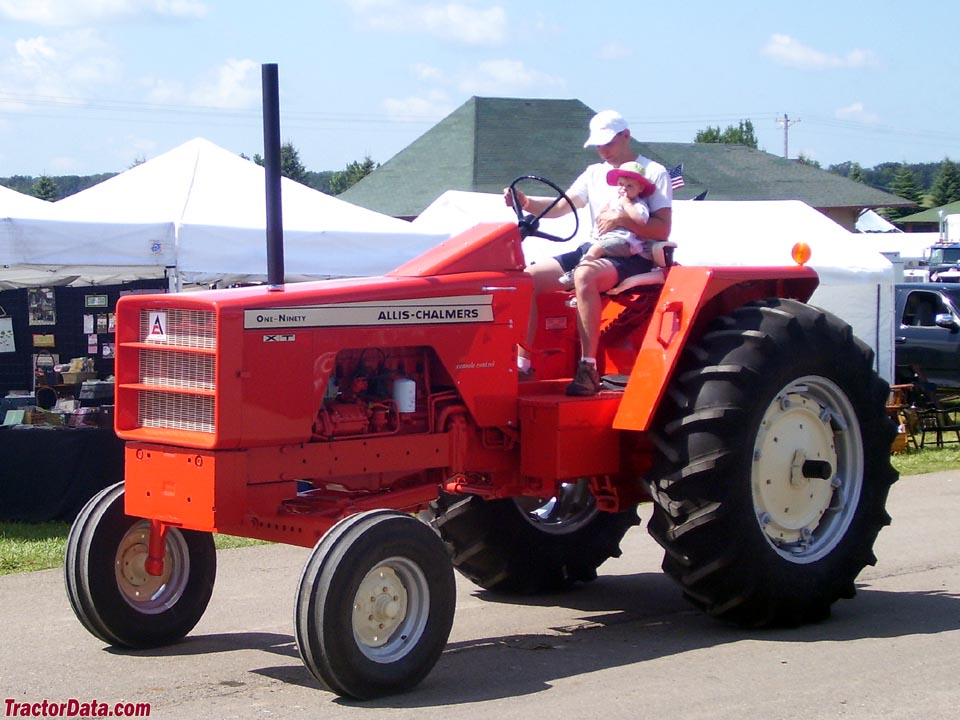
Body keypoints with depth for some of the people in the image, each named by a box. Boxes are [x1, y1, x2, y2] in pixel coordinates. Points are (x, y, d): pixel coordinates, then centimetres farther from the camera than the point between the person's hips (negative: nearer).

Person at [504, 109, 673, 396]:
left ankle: (588, 369, -39)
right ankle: (522, 363, -16)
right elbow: (560, 207, 6)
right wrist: (527, 203, -12)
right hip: (593, 250, 7)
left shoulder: (654, 173, 0)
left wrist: (622, 219, -22)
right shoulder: (594, 173, 19)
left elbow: (662, 230, -9)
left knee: (584, 275, -39)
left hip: (633, 257, -7)